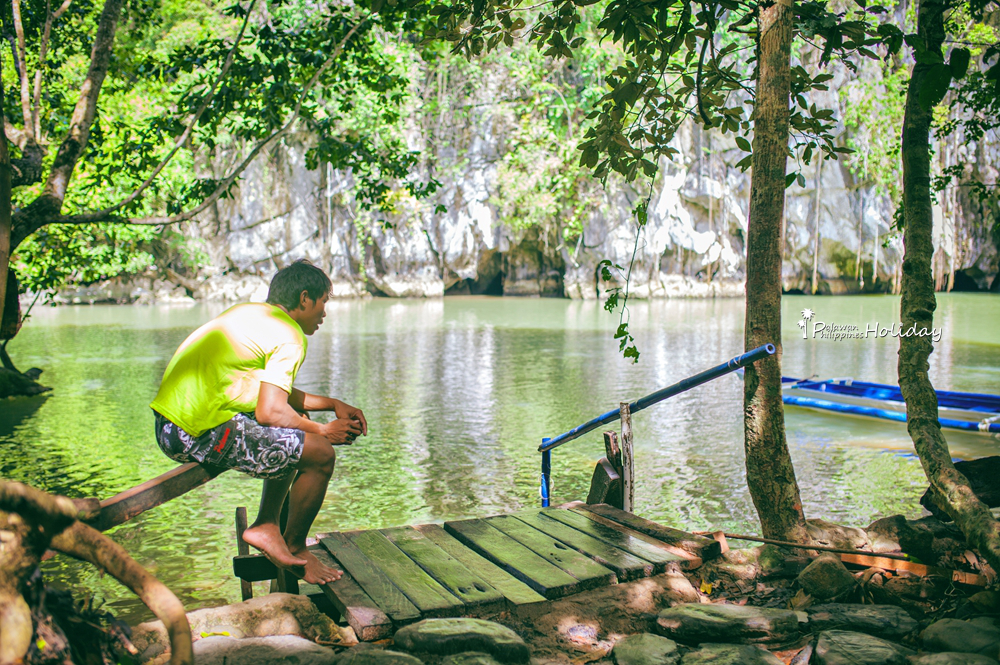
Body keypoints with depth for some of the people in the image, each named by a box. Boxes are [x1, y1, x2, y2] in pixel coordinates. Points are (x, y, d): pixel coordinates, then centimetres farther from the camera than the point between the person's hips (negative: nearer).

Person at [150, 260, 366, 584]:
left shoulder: (249, 312, 18)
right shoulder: (288, 337, -11)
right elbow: (269, 412, -19)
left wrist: (333, 405, 23)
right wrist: (322, 431, -2)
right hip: (200, 435, -10)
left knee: (298, 425, 24)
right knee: (320, 455, -7)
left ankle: (266, 525, 23)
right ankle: (295, 548, 13)